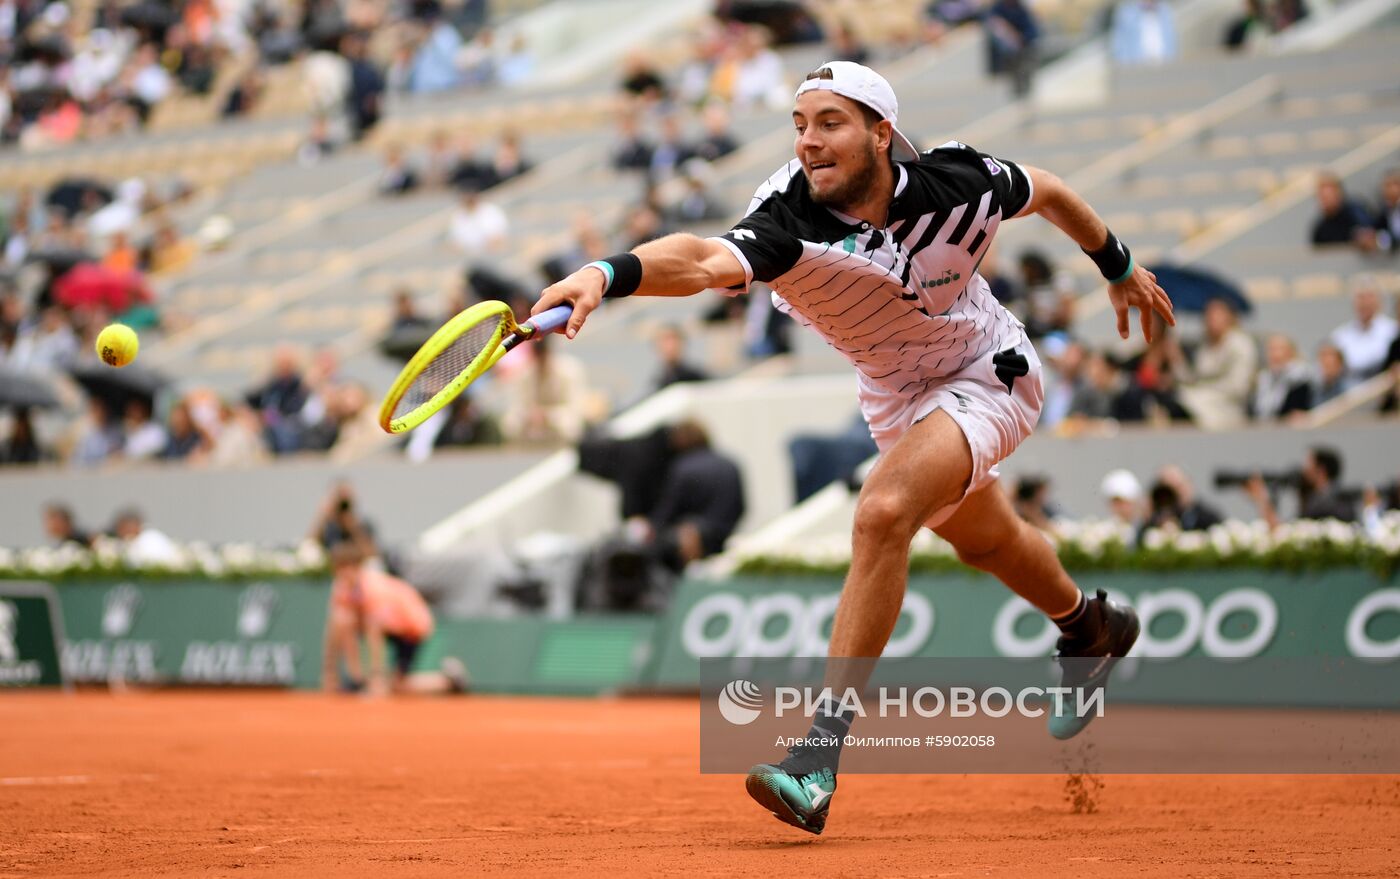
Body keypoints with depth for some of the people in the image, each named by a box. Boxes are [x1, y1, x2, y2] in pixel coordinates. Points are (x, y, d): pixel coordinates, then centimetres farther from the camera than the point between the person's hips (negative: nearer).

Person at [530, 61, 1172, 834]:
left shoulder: (960, 185, -27)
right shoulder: (791, 226, -31)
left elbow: (1047, 191, -4)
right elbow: (706, 260, -53)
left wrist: (1118, 265, 12)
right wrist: (609, 274, -74)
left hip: (987, 376, -4)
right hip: (894, 398, 4)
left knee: (882, 514, -28)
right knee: (984, 543, 27)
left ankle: (820, 757, -28)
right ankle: (1090, 627, 62)